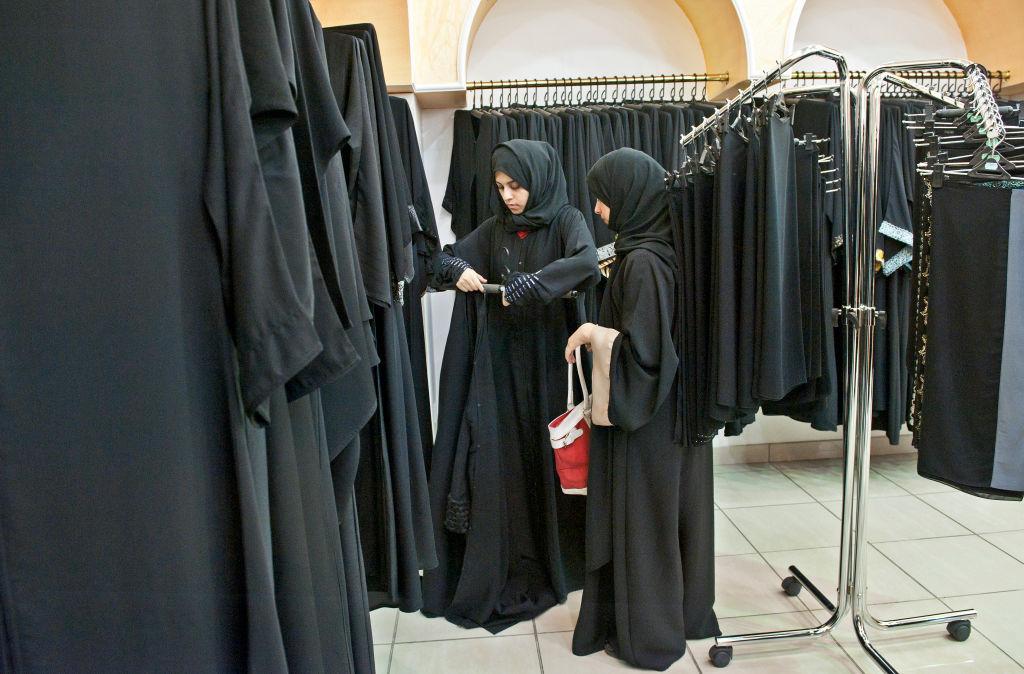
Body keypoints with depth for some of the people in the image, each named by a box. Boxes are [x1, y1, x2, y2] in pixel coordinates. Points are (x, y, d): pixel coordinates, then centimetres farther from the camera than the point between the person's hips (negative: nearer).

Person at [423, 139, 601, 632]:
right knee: (501, 457, 3)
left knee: (549, 455, 4)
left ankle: (554, 558, 23)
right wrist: (459, 270, -9)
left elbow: (588, 263, -25)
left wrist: (528, 284, -28)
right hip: (501, 361, 4)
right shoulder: (495, 229, 9)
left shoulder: (566, 221, -4)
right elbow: (445, 259, 13)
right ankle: (506, 564, 17)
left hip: (549, 361, -4)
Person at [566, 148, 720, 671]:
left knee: (641, 517, 6)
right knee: (668, 511, 20)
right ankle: (684, 611, 37)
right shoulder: (656, 248, 5)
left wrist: (594, 333, -14)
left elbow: (643, 348, -26)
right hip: (668, 409, 9)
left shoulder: (643, 261, -22)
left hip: (643, 416, -9)